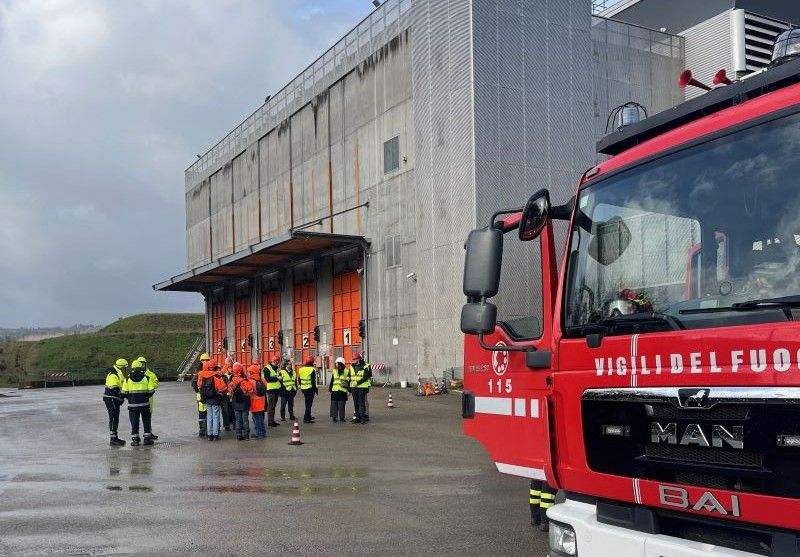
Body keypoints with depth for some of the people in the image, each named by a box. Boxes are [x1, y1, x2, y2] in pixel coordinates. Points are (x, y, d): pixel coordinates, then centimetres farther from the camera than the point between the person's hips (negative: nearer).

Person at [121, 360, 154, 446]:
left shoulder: (127, 379, -3)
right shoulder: (146, 378, -4)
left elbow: (124, 393, -2)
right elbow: (151, 391, -2)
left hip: (133, 404, 0)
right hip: (145, 404, 0)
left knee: (134, 422, 9)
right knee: (146, 421, 12)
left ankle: (135, 439, 10)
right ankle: (147, 438, 15)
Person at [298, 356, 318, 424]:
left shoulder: (301, 369, 6)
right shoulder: (312, 369, -14)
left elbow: (299, 379, 12)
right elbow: (313, 381, -18)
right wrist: (315, 388, -9)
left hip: (303, 388, 7)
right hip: (310, 388, -7)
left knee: (307, 403, 21)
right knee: (309, 403, -3)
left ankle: (308, 416, 33)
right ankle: (306, 418, -8)